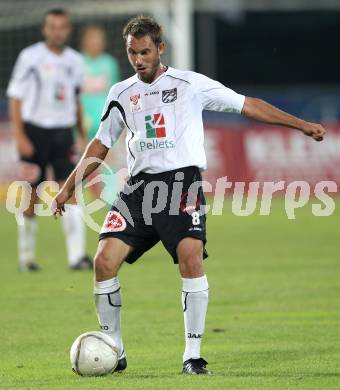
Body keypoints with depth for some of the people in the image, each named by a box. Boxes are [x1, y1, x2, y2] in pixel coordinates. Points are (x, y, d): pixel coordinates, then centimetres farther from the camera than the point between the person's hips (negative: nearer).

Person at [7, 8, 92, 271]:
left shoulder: (75, 61, 9)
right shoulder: (30, 57, -5)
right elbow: (15, 98, -5)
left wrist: (83, 136, 20)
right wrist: (20, 136, -13)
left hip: (63, 132, 3)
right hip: (34, 131, -3)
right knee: (33, 195, 2)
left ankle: (77, 255, -16)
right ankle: (26, 256, 17)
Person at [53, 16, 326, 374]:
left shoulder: (190, 84, 5)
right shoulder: (121, 94, 16)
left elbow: (247, 105, 7)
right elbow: (100, 145, 25)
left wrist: (300, 124, 3)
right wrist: (67, 188, 21)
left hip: (182, 181, -4)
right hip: (139, 184, 4)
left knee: (190, 258, -23)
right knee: (105, 260, -12)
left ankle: (193, 355, -15)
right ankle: (113, 351, 3)